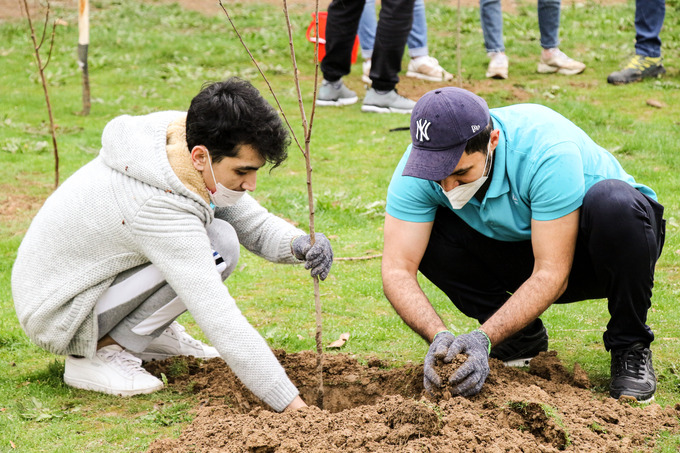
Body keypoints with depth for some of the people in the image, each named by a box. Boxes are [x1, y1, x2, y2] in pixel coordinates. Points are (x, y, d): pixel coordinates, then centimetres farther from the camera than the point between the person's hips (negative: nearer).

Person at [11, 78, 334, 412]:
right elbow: (224, 327, -35)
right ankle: (98, 353, -12)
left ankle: (154, 334, 10)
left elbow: (256, 225, 3)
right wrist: (294, 407, -34)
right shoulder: (159, 209, -34)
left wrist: (300, 244, -20)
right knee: (218, 246, -22)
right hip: (55, 316, -9)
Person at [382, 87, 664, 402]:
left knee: (614, 202, -37)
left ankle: (630, 346, -15)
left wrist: (484, 338, -44)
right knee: (421, 233, -20)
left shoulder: (549, 150, -35)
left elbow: (551, 276, -35)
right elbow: (396, 270, -26)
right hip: (520, 256, 4)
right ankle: (522, 336, -1)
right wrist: (439, 337, -42)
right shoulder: (420, 164, -23)